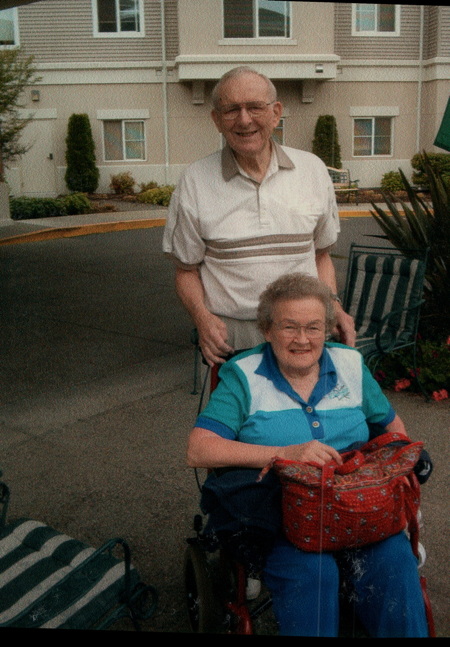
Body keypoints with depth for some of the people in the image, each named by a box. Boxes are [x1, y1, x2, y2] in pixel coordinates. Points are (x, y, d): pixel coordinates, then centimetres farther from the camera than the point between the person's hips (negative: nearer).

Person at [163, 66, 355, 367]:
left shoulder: (313, 170, 4)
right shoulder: (194, 182, -2)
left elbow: (320, 254, 14)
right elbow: (187, 270, 4)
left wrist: (332, 305, -3)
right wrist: (202, 316, -14)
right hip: (230, 343, -1)